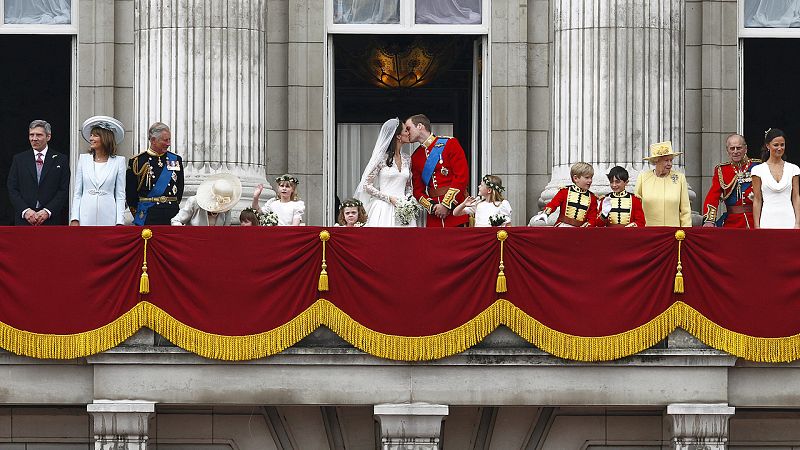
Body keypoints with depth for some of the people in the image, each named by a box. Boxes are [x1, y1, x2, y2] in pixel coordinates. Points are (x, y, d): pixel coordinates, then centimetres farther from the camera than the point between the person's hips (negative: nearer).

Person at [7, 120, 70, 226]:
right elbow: (12, 189, 6)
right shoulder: (19, 159, 11)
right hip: (24, 220, 1)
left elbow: (64, 190, 1)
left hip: (52, 220, -1)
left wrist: (47, 212, -11)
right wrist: (25, 211, -8)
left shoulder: (61, 160, 6)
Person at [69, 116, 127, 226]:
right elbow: (77, 193, 10)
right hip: (86, 216, 2)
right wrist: (74, 218, 1)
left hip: (108, 216, -2)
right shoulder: (83, 159, 10)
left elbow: (120, 195, 4)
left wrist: (120, 222, -4)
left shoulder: (118, 161, 4)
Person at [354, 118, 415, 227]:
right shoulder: (382, 158, -4)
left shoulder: (407, 160, 12)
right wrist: (389, 198, -11)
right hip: (384, 208, -5)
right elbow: (366, 185, -4)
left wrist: (408, 199, 1)